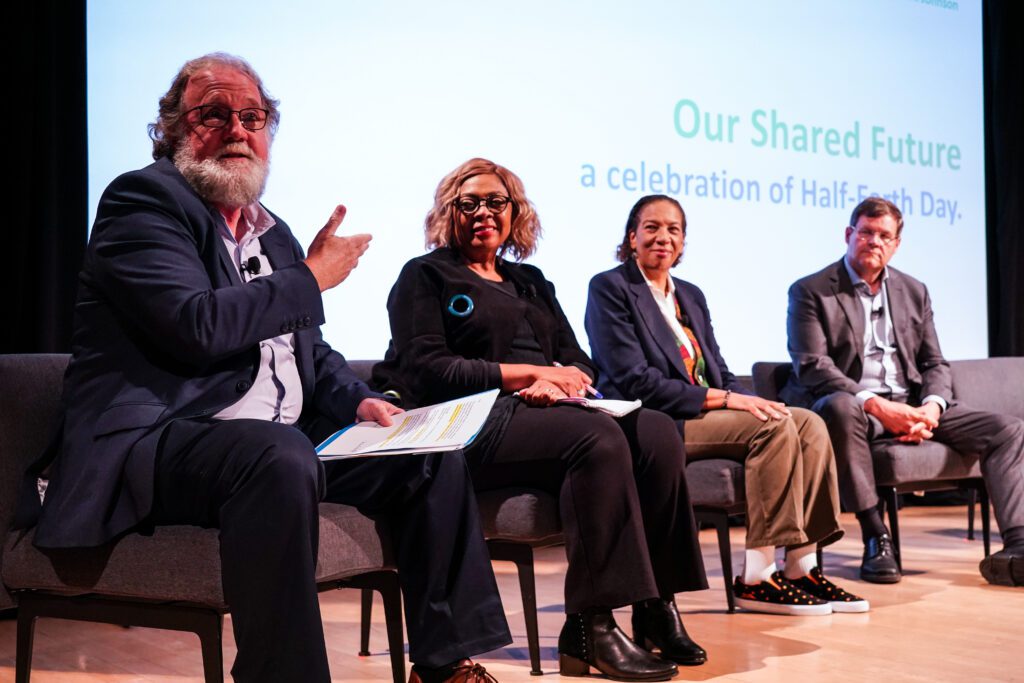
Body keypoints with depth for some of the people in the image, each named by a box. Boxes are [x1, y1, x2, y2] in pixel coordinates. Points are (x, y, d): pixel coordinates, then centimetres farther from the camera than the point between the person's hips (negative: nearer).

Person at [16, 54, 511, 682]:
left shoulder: (271, 231, 20)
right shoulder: (143, 199, -5)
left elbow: (307, 348, 26)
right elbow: (196, 325, -20)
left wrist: (358, 400, 5)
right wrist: (311, 279, -8)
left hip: (277, 443, 9)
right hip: (151, 441, -9)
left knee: (432, 457, 3)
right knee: (282, 458, -38)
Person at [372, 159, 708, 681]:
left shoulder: (531, 282, 27)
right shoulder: (426, 276, 10)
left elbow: (579, 362, 19)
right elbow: (430, 370, -5)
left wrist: (557, 383, -7)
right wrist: (528, 373, -11)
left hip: (546, 412, 6)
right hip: (478, 422, -6)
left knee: (656, 433, -23)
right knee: (600, 439, -33)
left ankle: (656, 606, -21)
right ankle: (589, 628, -32)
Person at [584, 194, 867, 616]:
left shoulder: (691, 296, 22)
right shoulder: (610, 289, -3)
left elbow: (719, 371, 18)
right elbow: (636, 382, -14)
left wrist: (748, 400, -6)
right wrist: (725, 399, -18)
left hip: (706, 412, 8)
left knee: (809, 423, -13)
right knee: (775, 427, -25)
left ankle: (802, 567, -14)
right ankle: (755, 580, -22)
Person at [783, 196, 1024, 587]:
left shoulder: (914, 292, 19)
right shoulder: (810, 292, 1)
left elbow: (935, 364, 16)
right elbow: (812, 366, -11)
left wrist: (932, 407, -9)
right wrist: (877, 406, -22)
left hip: (913, 406, 5)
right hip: (856, 406, -5)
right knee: (840, 408, -41)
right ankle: (875, 538, -33)